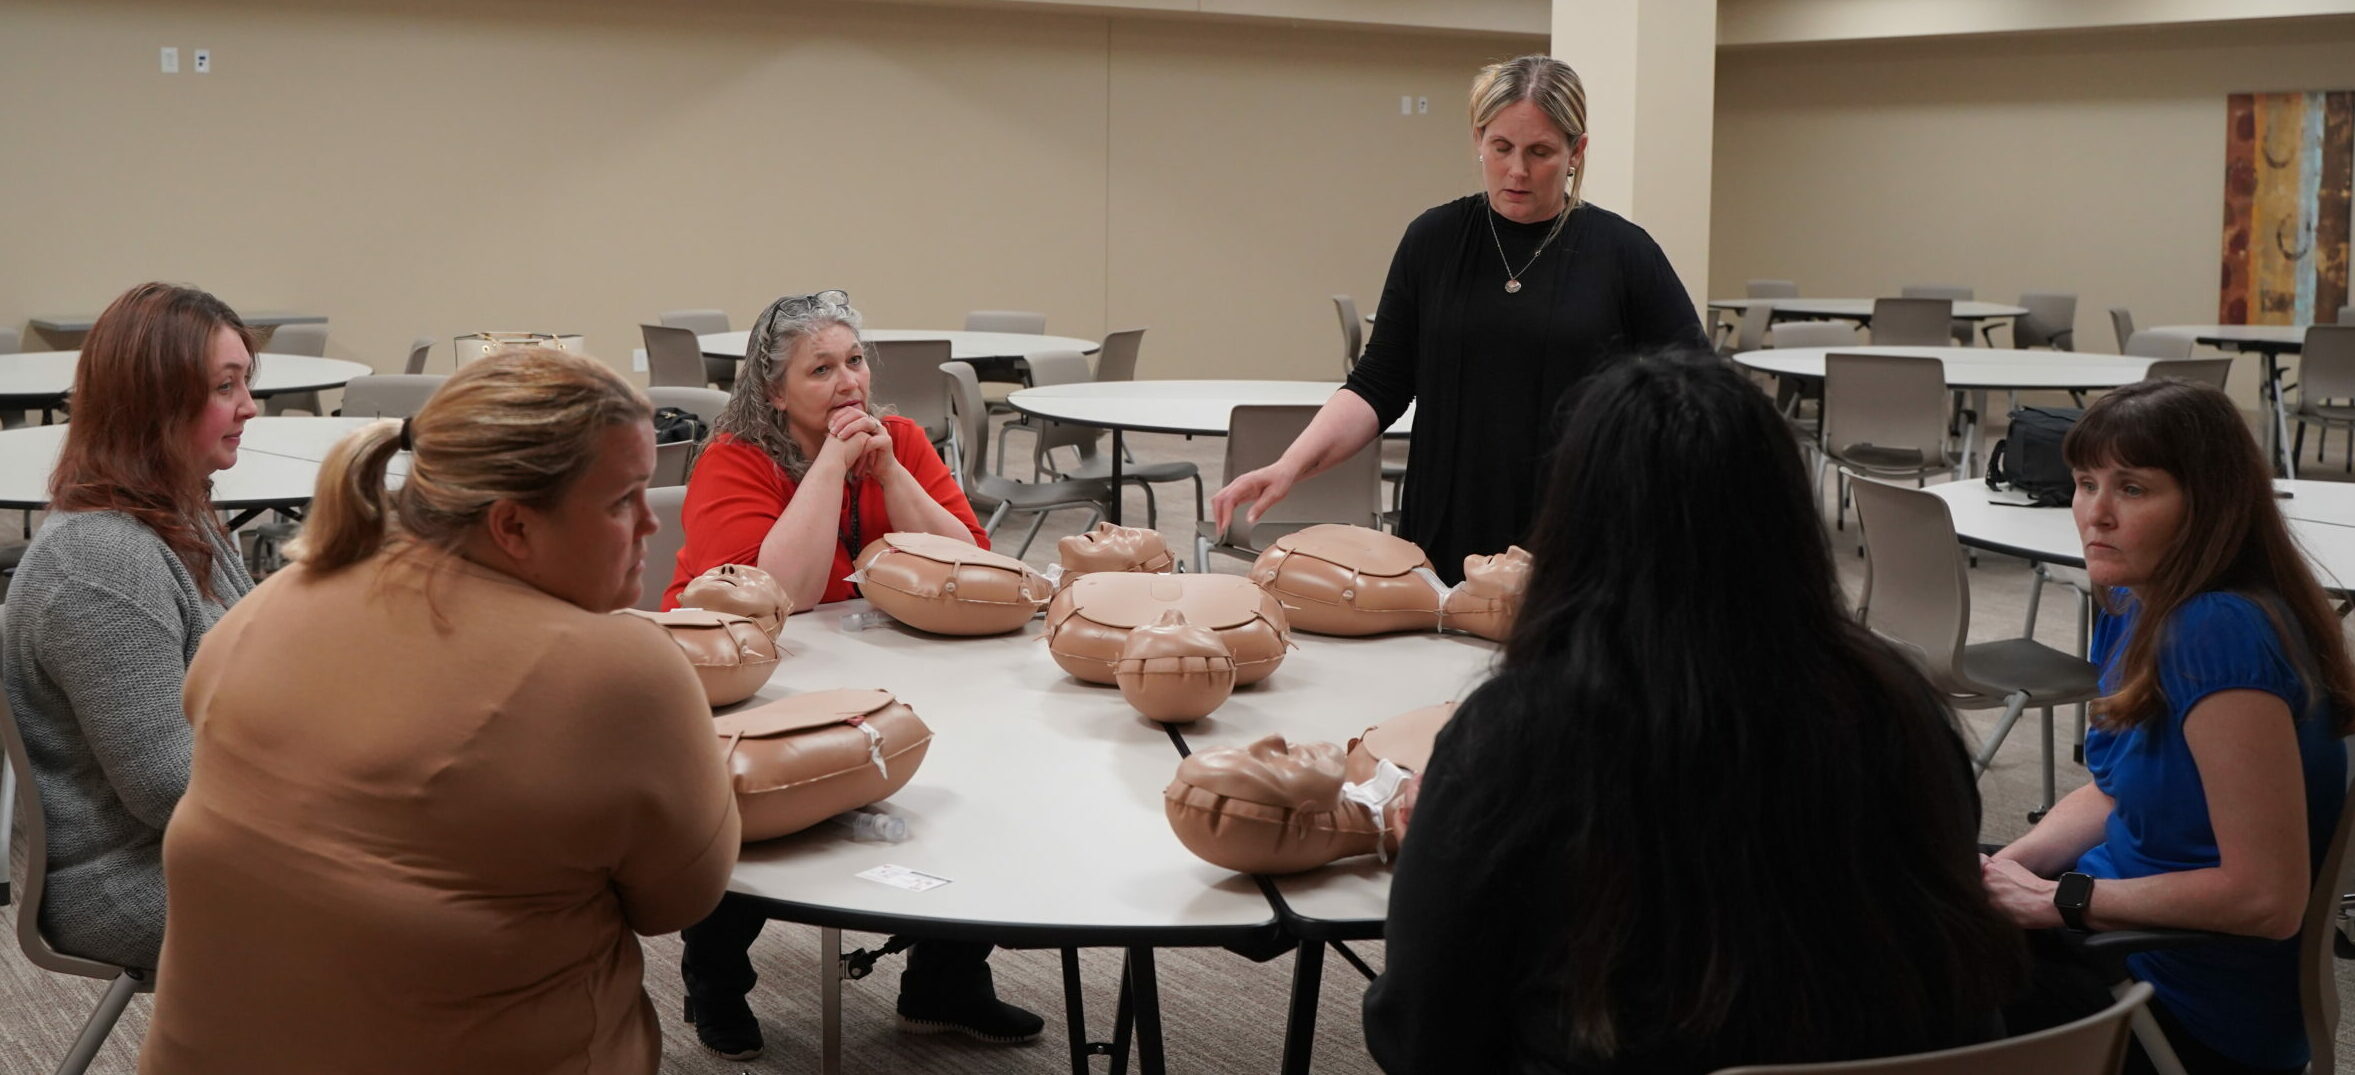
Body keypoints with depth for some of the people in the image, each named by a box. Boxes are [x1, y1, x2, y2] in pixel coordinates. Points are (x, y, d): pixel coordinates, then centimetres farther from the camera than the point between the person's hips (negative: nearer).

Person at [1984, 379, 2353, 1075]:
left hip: (2198, 1014, -8)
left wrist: (2060, 899, -19)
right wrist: (2003, 869, -4)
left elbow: (2266, 898, -28)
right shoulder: (2136, 607, 1)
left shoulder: (2221, 635, -28)